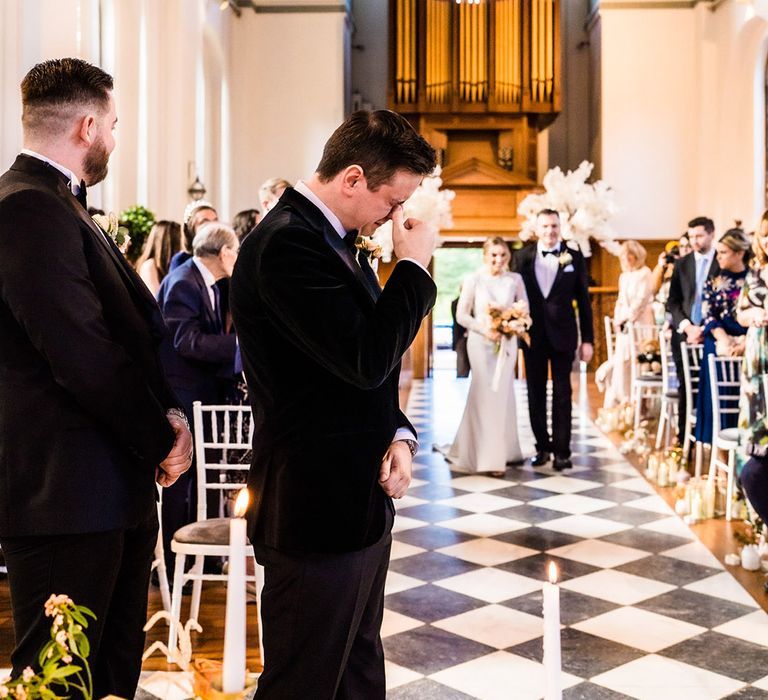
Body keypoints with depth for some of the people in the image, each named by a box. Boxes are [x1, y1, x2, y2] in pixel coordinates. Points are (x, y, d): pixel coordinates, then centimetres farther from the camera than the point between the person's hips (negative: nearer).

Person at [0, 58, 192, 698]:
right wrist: (161, 441, -9)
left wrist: (169, 412, -2)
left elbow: (139, 327, 13)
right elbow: (82, 354, -22)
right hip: (67, 494, -10)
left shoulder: (59, 206, 16)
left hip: (118, 488, 10)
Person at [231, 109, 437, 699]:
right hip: (317, 508, -10)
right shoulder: (287, 243, -20)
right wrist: (414, 264, -14)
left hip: (361, 496, 10)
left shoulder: (335, 239, 10)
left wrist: (398, 434, 1)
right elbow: (366, 358, -26)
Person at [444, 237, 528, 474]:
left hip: (507, 343, 3)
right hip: (481, 343, -3)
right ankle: (490, 458, 3)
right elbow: (462, 315, -4)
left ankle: (503, 451, 26)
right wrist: (484, 330, -16)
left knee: (503, 395, 10)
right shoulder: (473, 280, -4)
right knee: (487, 395, -3)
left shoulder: (515, 279, 2)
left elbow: (525, 310, 5)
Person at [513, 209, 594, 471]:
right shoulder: (522, 257, 3)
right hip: (532, 335, 1)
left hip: (562, 335, -1)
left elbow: (583, 300, 1)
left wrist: (587, 339, -2)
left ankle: (562, 450, 8)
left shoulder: (574, 258, 1)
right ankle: (542, 446, 19)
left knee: (562, 394, 3)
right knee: (535, 393, 8)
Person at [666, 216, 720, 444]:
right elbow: (672, 302, 9)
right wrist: (687, 326, -6)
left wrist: (705, 330, -10)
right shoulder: (682, 264, 11)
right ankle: (684, 440, 9)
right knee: (685, 391, 4)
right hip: (685, 334, 3)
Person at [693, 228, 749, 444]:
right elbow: (707, 314, -1)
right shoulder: (714, 281, 8)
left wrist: (745, 342, -18)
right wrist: (722, 338, -17)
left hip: (746, 346, -2)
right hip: (718, 344, 2)